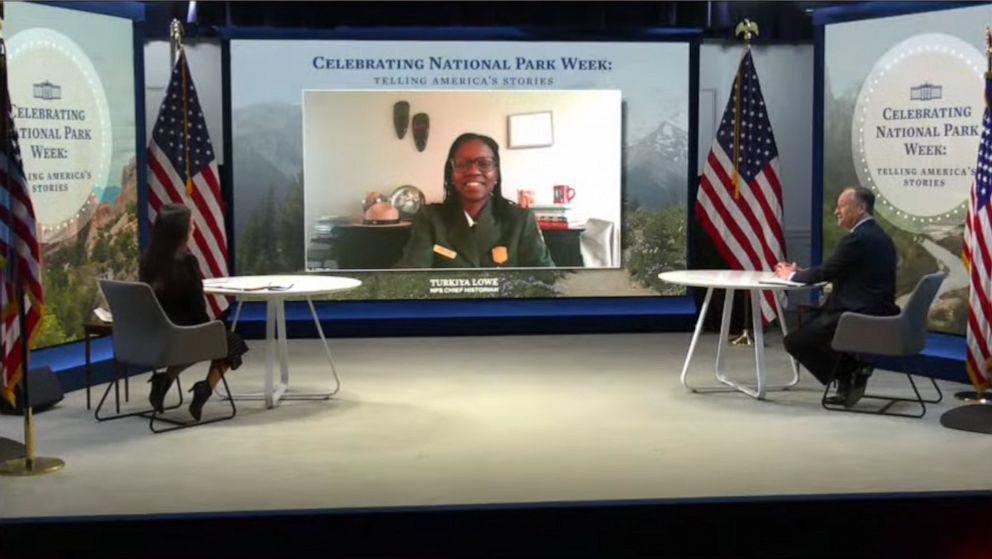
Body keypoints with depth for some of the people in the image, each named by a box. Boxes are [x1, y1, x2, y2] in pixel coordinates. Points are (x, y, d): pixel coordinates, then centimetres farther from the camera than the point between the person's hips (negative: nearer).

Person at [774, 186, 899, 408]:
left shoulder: (856, 239, -16)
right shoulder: (878, 236, 15)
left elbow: (825, 273, -11)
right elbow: (835, 272, 20)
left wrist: (791, 275, 7)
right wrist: (800, 272, 13)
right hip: (876, 315, 10)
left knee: (794, 340, -2)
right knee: (811, 322, 27)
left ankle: (849, 375, 1)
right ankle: (853, 370, 15)